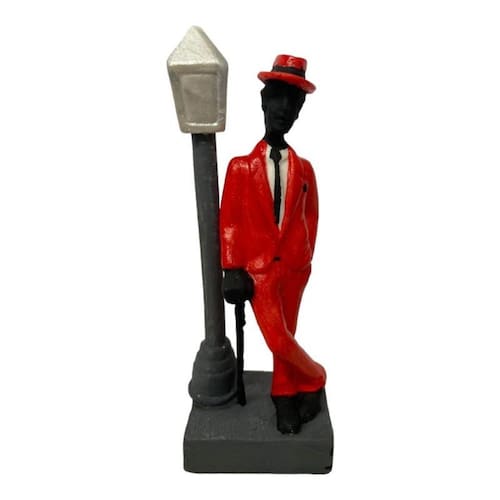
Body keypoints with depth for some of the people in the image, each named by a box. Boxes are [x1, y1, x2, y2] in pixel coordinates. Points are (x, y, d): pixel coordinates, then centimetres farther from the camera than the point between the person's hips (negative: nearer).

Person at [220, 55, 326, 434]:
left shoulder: (303, 168, 3)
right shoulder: (241, 167, -3)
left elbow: (310, 217, 10)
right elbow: (229, 221, -4)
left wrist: (304, 259, 4)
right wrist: (233, 270, -8)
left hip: (293, 267, 2)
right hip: (257, 267, -2)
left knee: (284, 336, 12)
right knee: (278, 341, -5)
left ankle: (284, 397, 32)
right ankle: (314, 379, 24)